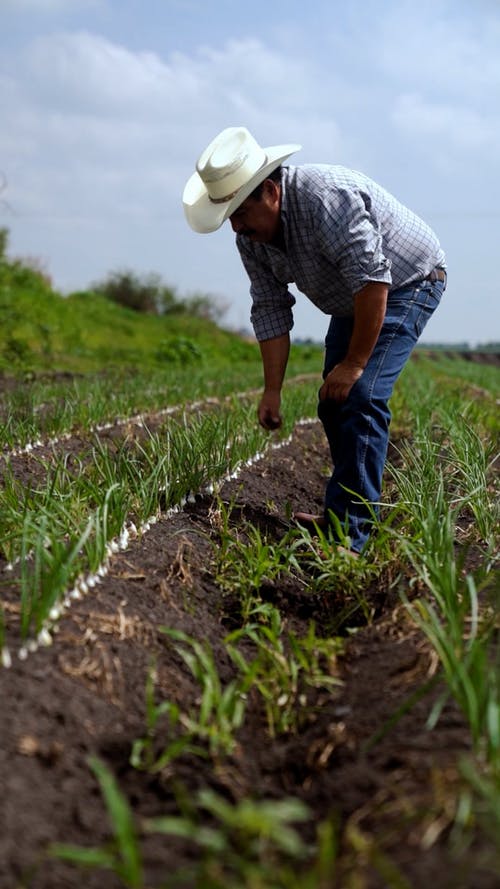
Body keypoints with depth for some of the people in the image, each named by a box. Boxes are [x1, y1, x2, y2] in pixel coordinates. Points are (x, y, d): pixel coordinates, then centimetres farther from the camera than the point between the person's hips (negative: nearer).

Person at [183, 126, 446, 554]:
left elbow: (373, 281, -35)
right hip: (352, 301, 9)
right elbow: (270, 310, -3)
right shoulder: (250, 236, -7)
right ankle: (340, 513, 20)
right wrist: (272, 390, -7)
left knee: (360, 397, -21)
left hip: (406, 283, -9)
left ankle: (349, 535, -19)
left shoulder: (326, 199, -34)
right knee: (333, 403, 7)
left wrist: (354, 364, -28)